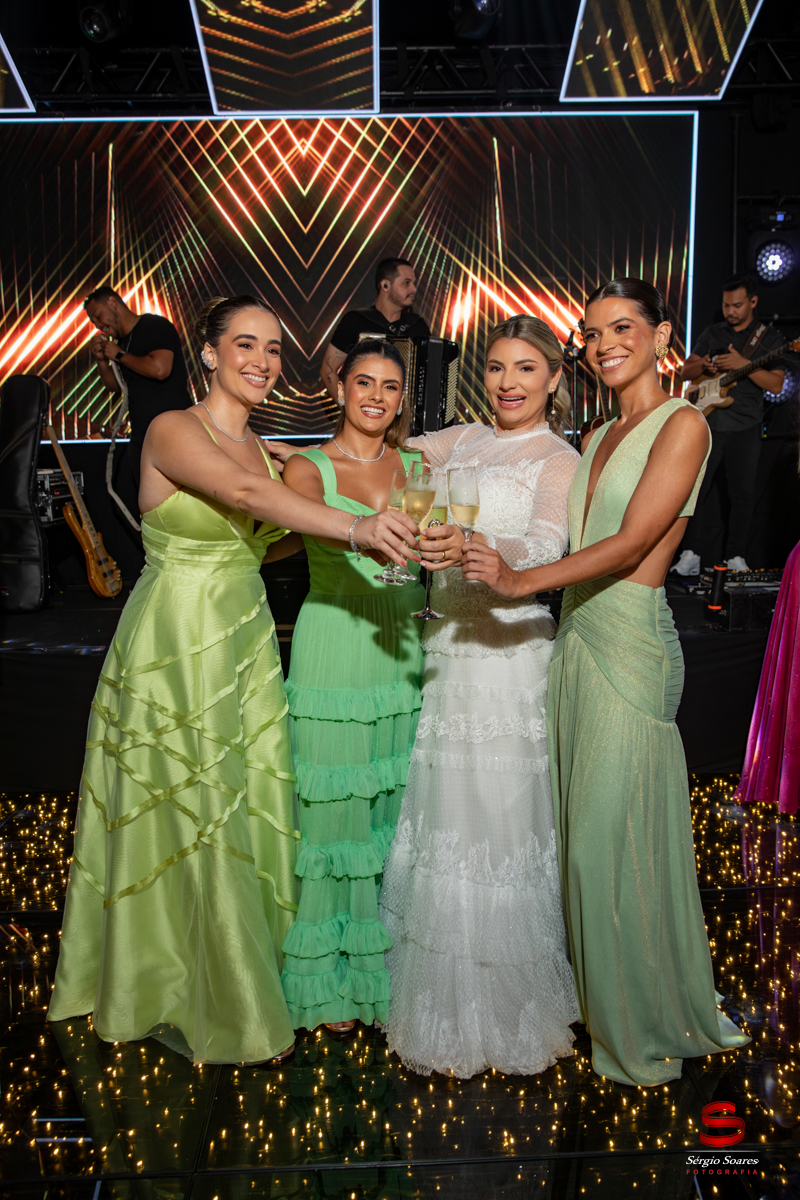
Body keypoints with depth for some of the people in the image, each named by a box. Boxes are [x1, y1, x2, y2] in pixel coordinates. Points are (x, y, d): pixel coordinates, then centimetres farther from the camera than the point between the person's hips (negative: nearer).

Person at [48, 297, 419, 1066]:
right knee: (183, 819, 4)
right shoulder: (172, 431, -11)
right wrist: (350, 525, -43)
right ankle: (184, 1000, 24)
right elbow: (246, 493, -31)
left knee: (244, 814, 12)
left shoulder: (262, 447, 11)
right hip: (174, 647, -6)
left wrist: (316, 534, 0)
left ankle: (236, 983, 32)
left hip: (244, 646, 7)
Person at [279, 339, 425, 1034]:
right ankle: (327, 977, 22)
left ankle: (390, 965, 29)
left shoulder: (416, 465, 12)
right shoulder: (309, 468, -1)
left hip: (406, 651, 4)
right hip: (334, 650, -3)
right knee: (334, 806, 2)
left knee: (399, 802, 10)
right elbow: (308, 516, -23)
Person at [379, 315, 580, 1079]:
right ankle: (445, 998, 31)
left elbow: (546, 546, -22)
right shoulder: (464, 440, 15)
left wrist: (476, 546, -41)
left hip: (506, 650, -6)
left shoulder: (558, 459, -3)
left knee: (496, 823, -1)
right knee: (443, 819, 12)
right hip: (445, 644, 6)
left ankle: (504, 1013, 20)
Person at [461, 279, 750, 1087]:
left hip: (630, 641, -7)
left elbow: (632, 543, -17)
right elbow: (576, 542, 13)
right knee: (580, 829, 13)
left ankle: (643, 1028, 24)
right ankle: (597, 998, 32)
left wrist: (520, 581, -24)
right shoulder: (596, 438, 18)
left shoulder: (682, 425, -6)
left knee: (615, 835, 1)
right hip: (575, 635, 7)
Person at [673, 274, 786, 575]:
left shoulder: (769, 339, 4)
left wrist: (743, 364, -19)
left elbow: (776, 384, -6)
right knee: (694, 489, -3)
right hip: (708, 423, 1)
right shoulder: (712, 333, 12)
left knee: (743, 494, 2)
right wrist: (702, 365, -13)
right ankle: (692, 553, 5)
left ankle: (735, 556, 13)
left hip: (745, 429, -1)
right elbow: (684, 371, 10)